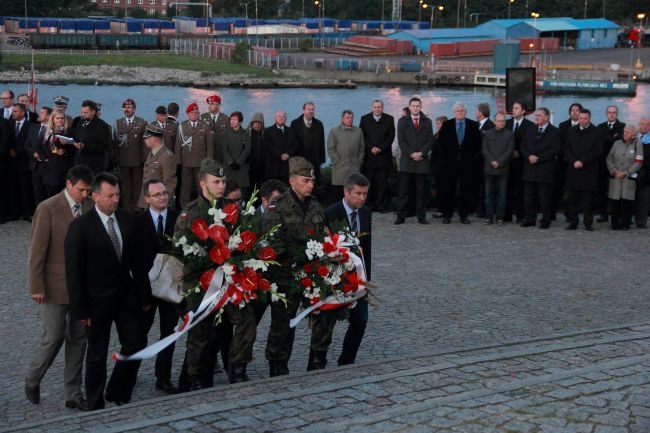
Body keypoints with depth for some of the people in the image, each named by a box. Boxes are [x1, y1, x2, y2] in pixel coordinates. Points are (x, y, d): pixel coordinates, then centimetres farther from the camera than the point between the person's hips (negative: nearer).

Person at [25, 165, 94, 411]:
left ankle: (72, 393, 19)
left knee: (78, 338, 8)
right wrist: (36, 287, -12)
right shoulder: (48, 209, -13)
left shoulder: (90, 206, 2)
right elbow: (37, 250, -12)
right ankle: (32, 379, 28)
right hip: (56, 286, -5)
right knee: (54, 338, 1)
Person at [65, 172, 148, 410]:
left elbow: (137, 260, 7)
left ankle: (118, 394, 27)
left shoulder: (127, 219, 1)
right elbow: (74, 271, -12)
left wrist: (144, 294, 6)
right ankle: (96, 406, 23)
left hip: (127, 296, 5)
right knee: (97, 355, 8)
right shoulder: (80, 226, -14)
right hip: (97, 300, -4)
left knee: (136, 344, 7)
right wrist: (80, 309, -14)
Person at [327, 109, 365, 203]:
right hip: (339, 168, -2)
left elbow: (361, 148, 15)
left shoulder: (359, 131, 13)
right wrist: (337, 162, -5)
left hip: (354, 167, 3)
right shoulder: (334, 131, 4)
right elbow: (331, 149, 1)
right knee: (337, 192, -3)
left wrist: (359, 162, 6)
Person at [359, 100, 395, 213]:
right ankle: (369, 205, 4)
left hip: (383, 155, 0)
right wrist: (371, 148, -9)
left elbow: (391, 136, 2)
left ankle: (382, 206, 3)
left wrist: (380, 148, -9)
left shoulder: (389, 119, 7)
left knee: (382, 183, -1)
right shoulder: (364, 119, 8)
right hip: (368, 156, 0)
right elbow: (362, 136, 3)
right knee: (368, 182, -1)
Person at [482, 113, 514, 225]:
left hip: (503, 169, -1)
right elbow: (485, 149, 3)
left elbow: (509, 151, -3)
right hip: (489, 168, 1)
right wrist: (492, 161, -10)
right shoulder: (487, 133, 10)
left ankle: (500, 218, 4)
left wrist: (499, 162, -12)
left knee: (502, 195, 0)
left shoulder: (510, 135, 5)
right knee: (489, 194, 2)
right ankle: (489, 217, 7)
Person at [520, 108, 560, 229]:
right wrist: (529, 156, -8)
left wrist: (538, 158, -15)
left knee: (544, 197, -1)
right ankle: (529, 219, 13)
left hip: (545, 169, -5)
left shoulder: (554, 132, -1)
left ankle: (545, 221, 6)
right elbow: (523, 146, 13)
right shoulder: (530, 130, 16)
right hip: (530, 168, 5)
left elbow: (554, 150, -9)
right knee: (528, 196, 5)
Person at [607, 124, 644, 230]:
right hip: (615, 178, 3)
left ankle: (625, 224, 6)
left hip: (629, 178, -3)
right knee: (614, 201, 0)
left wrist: (625, 173, -9)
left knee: (627, 201, -4)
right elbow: (609, 159, 10)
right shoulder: (617, 143, 11)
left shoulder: (638, 145, 2)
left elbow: (639, 163, -3)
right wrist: (614, 171, -5)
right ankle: (615, 224, 10)